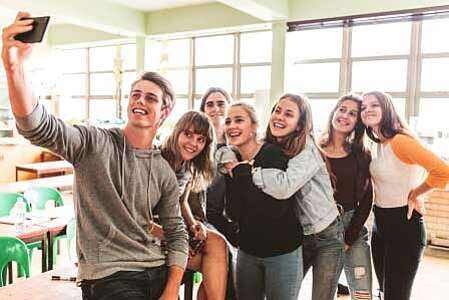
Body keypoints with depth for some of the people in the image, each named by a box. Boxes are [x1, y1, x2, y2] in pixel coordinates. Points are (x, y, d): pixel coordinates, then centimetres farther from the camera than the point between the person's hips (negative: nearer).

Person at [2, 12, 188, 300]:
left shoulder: (165, 173, 5)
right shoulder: (94, 143, -6)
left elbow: (176, 232, 7)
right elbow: (39, 126, -23)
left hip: (157, 272, 4)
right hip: (108, 276, -4)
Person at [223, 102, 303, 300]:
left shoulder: (273, 154, -16)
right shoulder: (231, 162, 0)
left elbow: (273, 209, -27)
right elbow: (234, 214, -7)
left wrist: (240, 171, -22)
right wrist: (232, 174, -18)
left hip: (282, 251, -5)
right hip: (247, 251, 5)